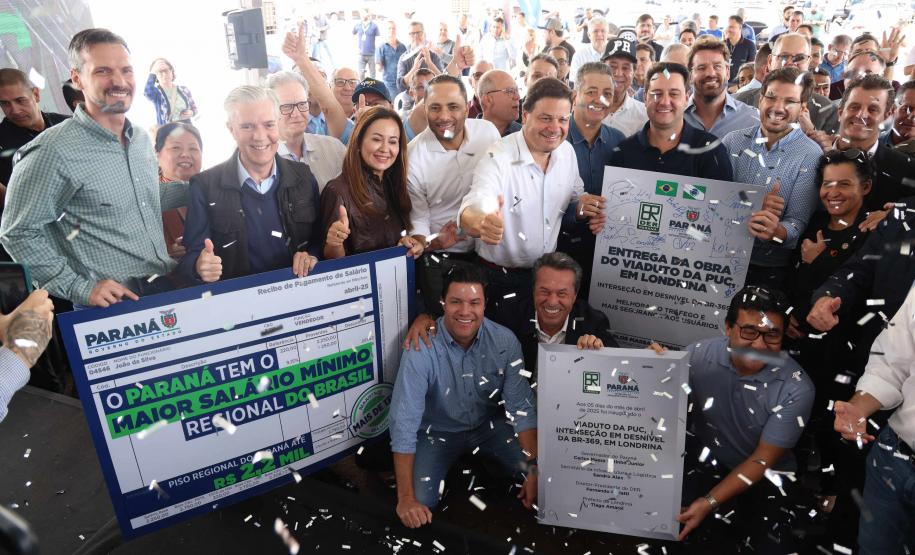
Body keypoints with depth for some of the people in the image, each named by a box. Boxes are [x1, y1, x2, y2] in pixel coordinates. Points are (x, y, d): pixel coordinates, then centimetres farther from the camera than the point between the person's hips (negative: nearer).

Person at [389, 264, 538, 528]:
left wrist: (534, 468, -20)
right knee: (420, 503, -19)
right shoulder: (422, 348, -28)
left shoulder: (505, 341, -19)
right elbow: (404, 420, -28)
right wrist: (406, 498, -29)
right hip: (437, 430, -2)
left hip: (490, 424, 2)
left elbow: (521, 406, -14)